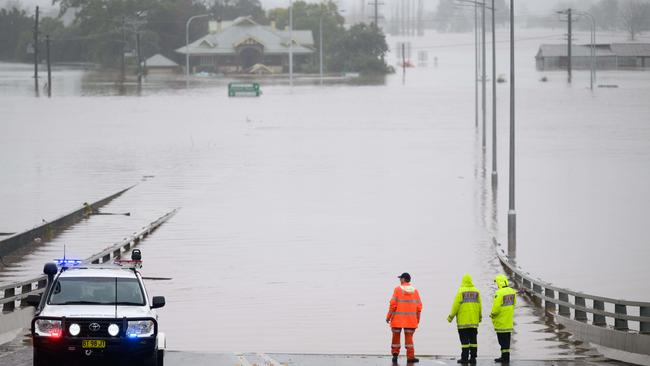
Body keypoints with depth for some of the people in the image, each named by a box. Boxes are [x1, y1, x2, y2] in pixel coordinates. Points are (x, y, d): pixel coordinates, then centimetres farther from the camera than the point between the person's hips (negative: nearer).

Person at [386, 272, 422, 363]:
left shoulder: (397, 289, -5)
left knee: (396, 336, 11)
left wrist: (388, 316, -2)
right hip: (410, 319, 2)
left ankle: (395, 354, 8)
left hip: (397, 318, -2)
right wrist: (418, 319, 12)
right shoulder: (415, 291, 3)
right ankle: (410, 357, -4)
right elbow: (419, 306, 2)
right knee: (409, 338, 2)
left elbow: (393, 304, -10)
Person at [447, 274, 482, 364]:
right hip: (474, 320, 4)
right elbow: (479, 305, 9)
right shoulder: (476, 291, 5)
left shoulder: (461, 291, -8)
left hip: (463, 321, -4)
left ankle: (464, 358, -5)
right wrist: (480, 316, 23)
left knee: (464, 340, -2)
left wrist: (451, 316, 0)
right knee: (473, 339, 7)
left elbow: (456, 305, -10)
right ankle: (473, 358, 6)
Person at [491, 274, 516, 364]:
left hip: (501, 322, -8)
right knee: (507, 339, 15)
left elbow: (496, 308, -21)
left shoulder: (499, 293, -22)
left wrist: (492, 314, -2)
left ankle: (505, 357, 2)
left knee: (503, 340, 0)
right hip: (509, 321, 8)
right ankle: (506, 356, 21)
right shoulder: (512, 292, 3)